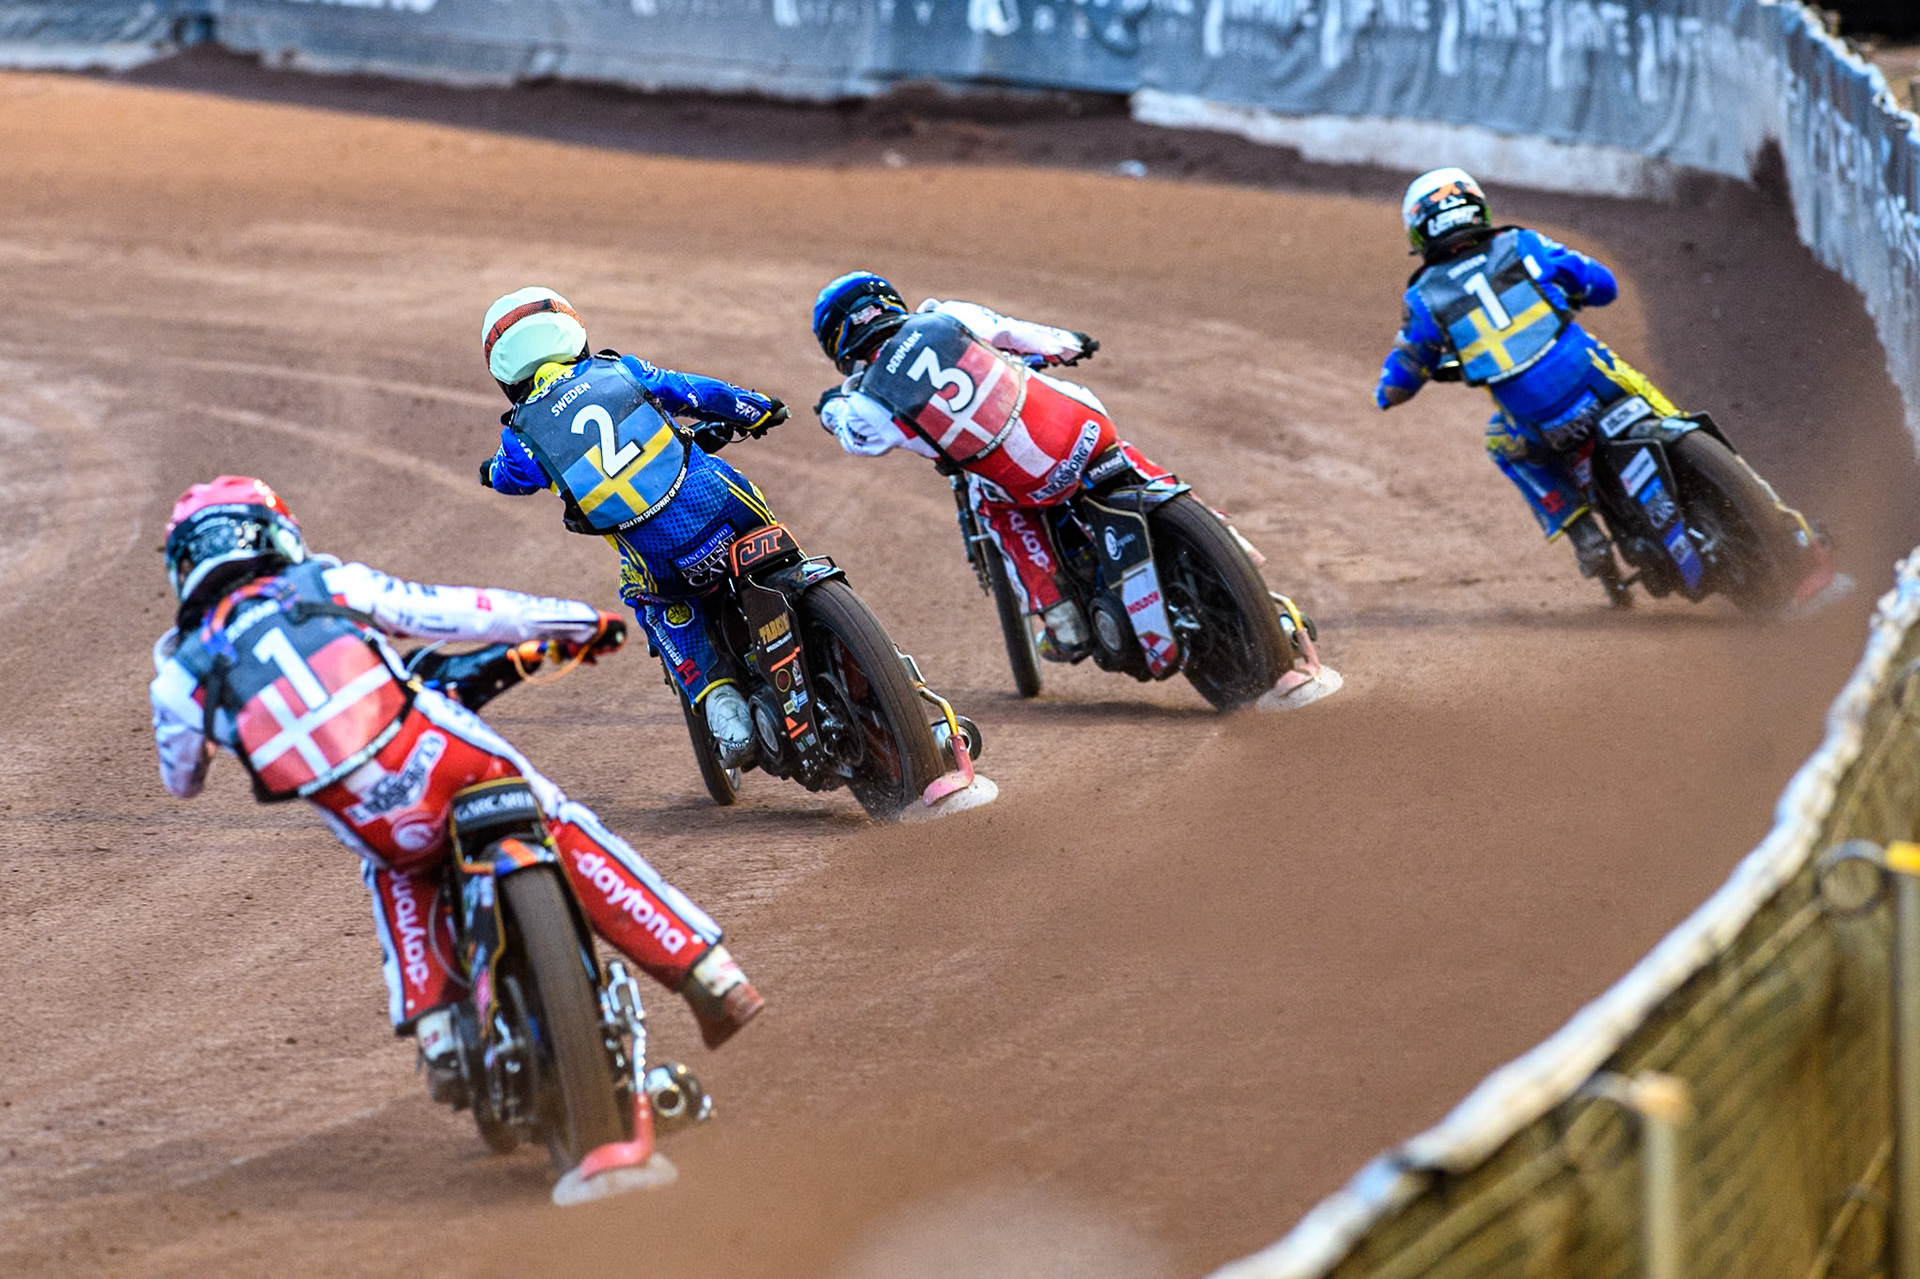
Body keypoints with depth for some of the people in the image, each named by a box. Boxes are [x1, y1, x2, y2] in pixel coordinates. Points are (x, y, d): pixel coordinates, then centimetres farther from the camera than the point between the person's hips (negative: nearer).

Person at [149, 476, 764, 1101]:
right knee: (566, 833, 17)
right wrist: (573, 619, 23)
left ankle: (436, 1037, 18)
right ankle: (711, 977, 10)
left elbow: (181, 780, 27)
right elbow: (456, 611, 11)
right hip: (446, 762, -1)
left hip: (378, 829, 1)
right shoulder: (326, 583, 9)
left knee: (397, 873, 34)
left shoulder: (182, 673, 10)